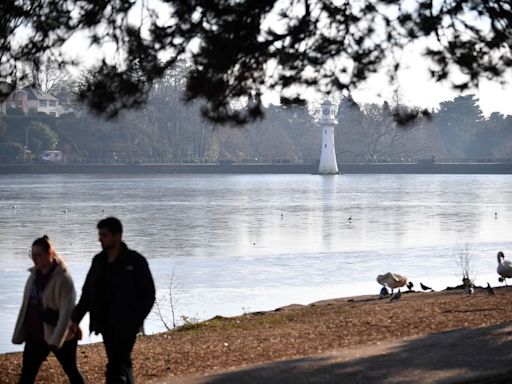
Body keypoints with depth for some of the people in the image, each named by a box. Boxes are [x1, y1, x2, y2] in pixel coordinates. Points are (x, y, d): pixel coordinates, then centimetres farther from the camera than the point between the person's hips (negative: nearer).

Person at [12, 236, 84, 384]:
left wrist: (56, 339, -28)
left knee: (71, 371, 10)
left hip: (61, 336, -6)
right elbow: (26, 306, 11)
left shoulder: (62, 278, -18)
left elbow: (67, 311, -23)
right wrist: (19, 334, 11)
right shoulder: (34, 275, 3)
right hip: (35, 335, 6)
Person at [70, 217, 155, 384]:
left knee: (115, 369, -13)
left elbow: (148, 295, -7)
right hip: (105, 325, 6)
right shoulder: (98, 261, 9)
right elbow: (87, 293, 15)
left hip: (126, 326, -6)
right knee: (122, 365, 15)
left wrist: (135, 321, -16)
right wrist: (75, 319, 7)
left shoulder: (135, 261, -9)